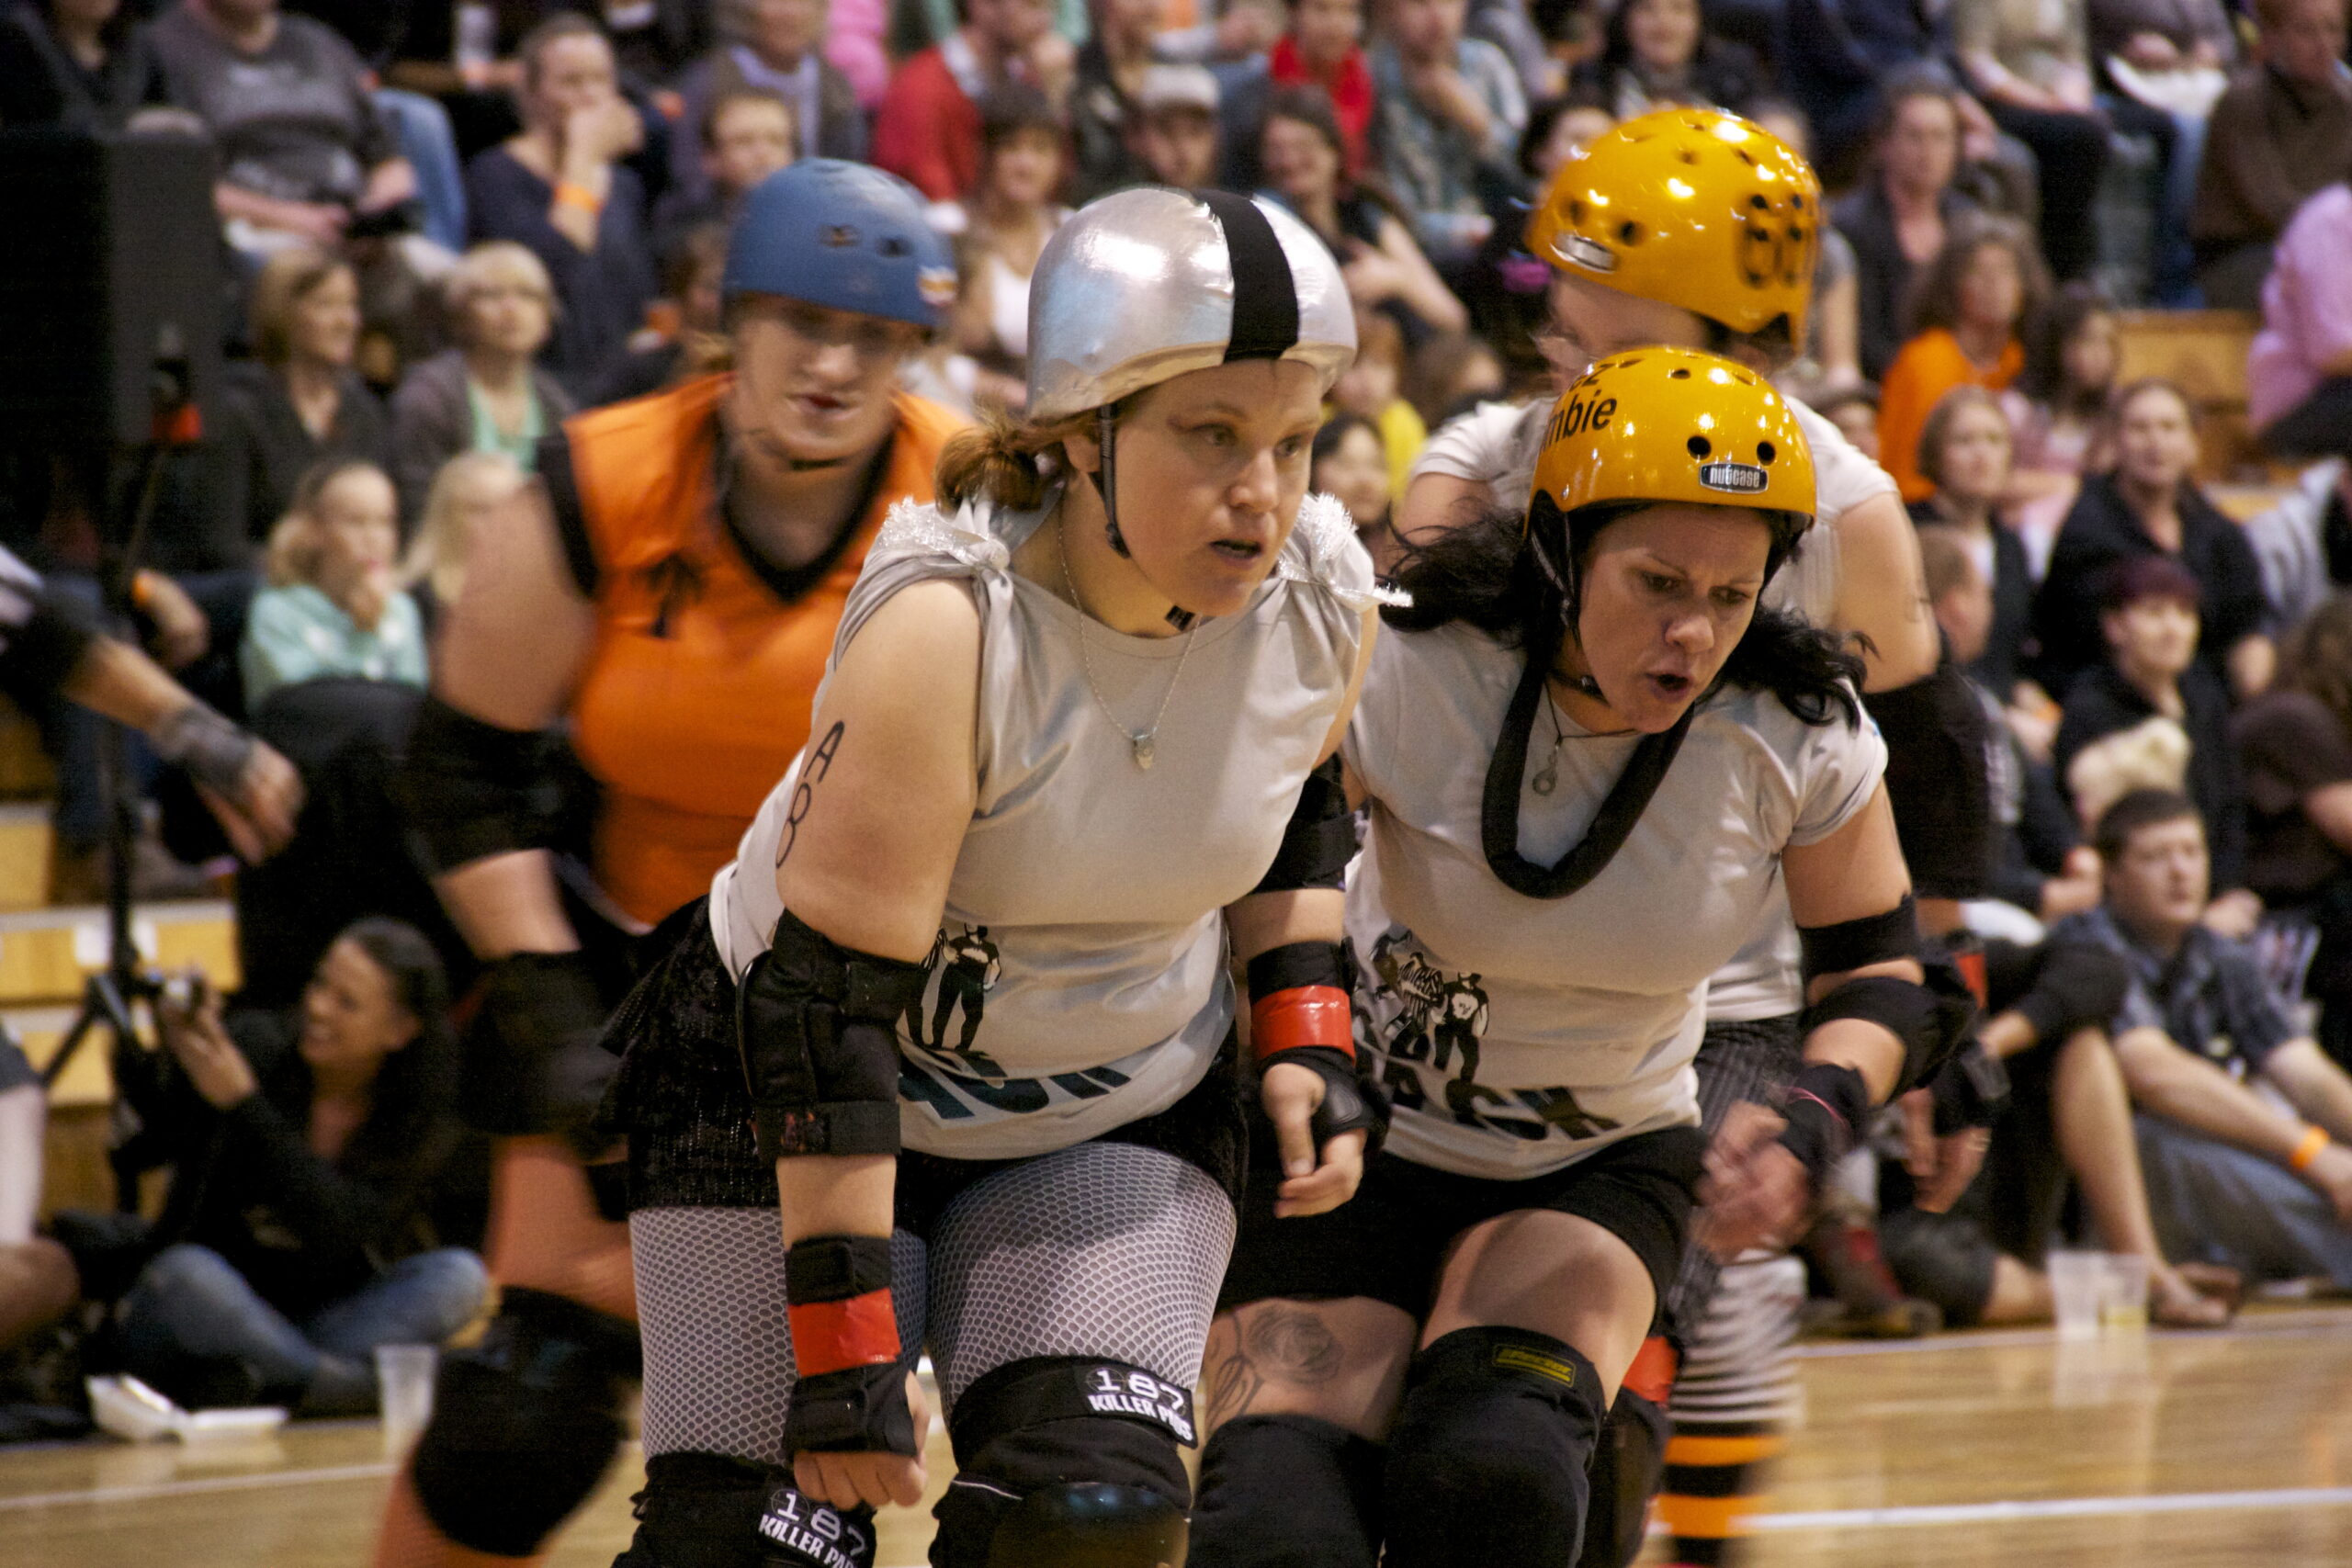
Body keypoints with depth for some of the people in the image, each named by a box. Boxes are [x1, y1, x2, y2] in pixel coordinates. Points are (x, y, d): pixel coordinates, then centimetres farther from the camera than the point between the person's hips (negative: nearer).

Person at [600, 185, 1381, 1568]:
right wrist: (845, 1352, -30)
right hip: (798, 1099, -4)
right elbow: (828, 1006, -29)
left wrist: (1305, 1030, -3)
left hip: (1124, 1105, 4)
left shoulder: (1323, 599, -14)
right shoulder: (945, 630, -31)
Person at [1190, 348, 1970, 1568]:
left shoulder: (1803, 739, -17)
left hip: (1600, 1166, 1)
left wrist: (1811, 1126, -21)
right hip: (1360, 1147, -1)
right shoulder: (1399, 673, -23)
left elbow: (1877, 977, -2)